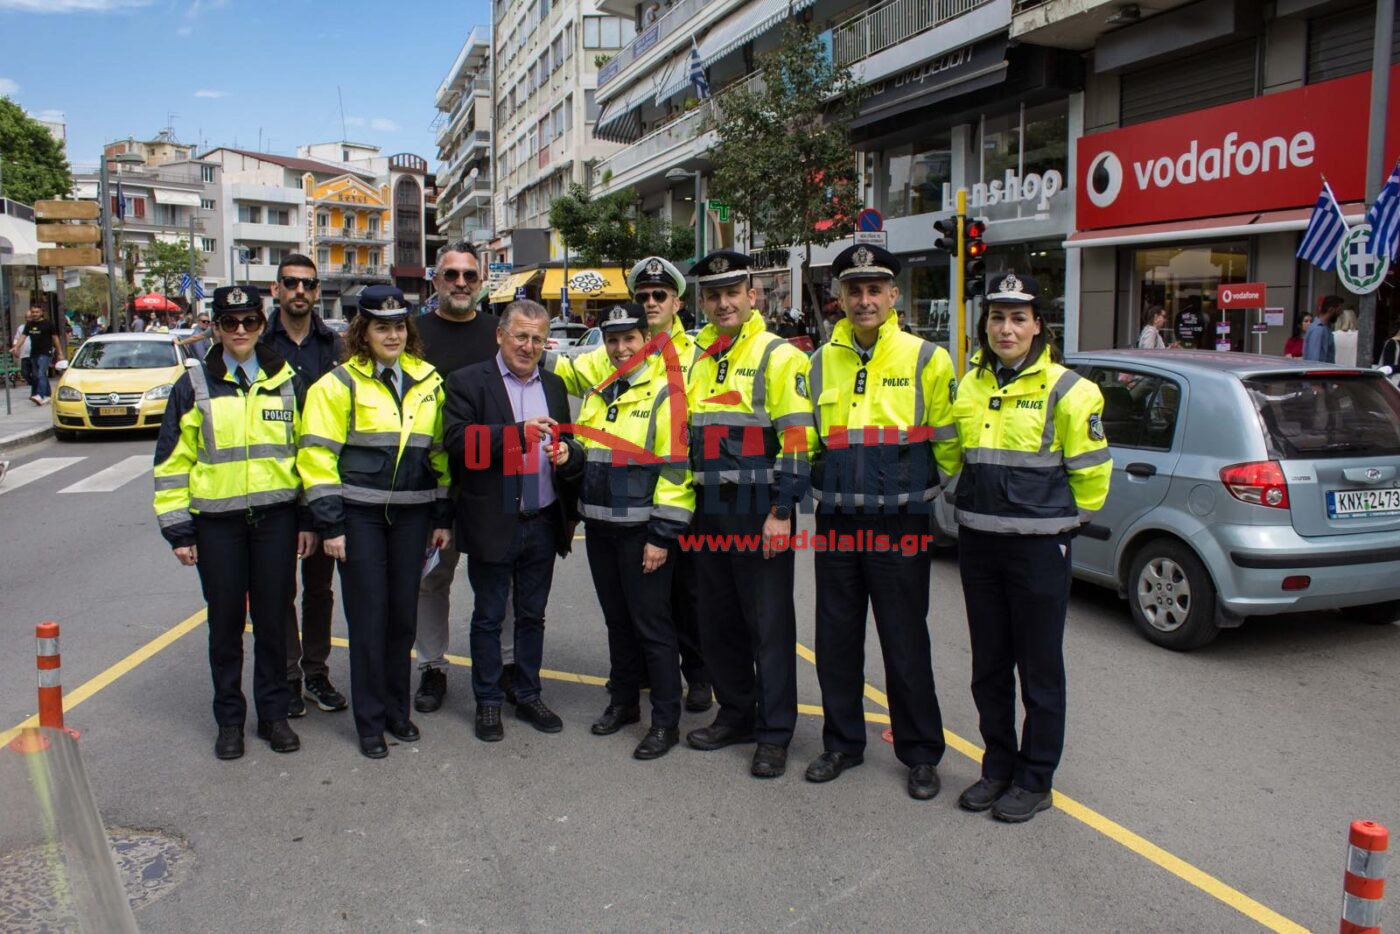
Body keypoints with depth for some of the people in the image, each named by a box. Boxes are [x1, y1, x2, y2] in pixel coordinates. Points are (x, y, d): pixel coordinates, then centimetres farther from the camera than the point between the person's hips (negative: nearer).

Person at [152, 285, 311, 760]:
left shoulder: (287, 382, 5)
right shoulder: (194, 386, 2)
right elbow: (172, 462, 3)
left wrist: (309, 519, 4)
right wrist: (178, 528, -2)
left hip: (275, 517, 1)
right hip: (217, 520, 0)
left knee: (273, 619, 7)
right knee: (225, 622, 8)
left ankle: (273, 713, 21)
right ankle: (229, 719, 22)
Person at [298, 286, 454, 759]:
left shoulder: (428, 382, 9)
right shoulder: (339, 384, -4)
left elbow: (440, 453, 13)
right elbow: (318, 455, -6)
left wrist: (443, 517, 10)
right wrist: (330, 524, -11)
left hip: (411, 515, 4)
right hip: (360, 515, -3)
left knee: (404, 615, 10)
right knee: (368, 618, 1)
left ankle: (397, 709, 26)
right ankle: (370, 721, 14)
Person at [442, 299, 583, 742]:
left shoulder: (554, 385, 12)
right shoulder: (467, 382, -5)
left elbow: (568, 446, 14)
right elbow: (457, 441, -19)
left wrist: (568, 454, -10)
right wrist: (519, 434, -29)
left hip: (543, 523, 5)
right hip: (493, 523, -4)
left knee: (532, 616, 16)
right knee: (489, 618, 9)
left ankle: (528, 696, 30)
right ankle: (488, 702, 23)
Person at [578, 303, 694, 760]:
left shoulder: (665, 393, -11)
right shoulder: (597, 395, 12)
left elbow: (676, 468, -15)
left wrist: (662, 535, -17)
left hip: (642, 530, -7)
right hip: (599, 528, 7)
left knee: (652, 624, -1)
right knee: (617, 620, 17)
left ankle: (666, 721, 9)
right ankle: (624, 701, 31)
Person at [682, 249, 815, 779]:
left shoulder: (779, 356, -7)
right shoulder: (696, 361, 14)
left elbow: (796, 440, -13)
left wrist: (780, 512, -18)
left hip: (760, 512, -7)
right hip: (709, 512, 7)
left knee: (769, 623, 0)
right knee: (718, 621, 14)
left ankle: (774, 733, 11)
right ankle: (735, 715, 29)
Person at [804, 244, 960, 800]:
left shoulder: (926, 359, -4)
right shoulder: (821, 362, 7)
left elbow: (948, 443, 2)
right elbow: (805, 441, 18)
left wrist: (919, 486, 5)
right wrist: (830, 482, 11)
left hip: (900, 526, -4)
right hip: (835, 524, 4)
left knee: (906, 646, 4)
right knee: (836, 642, 12)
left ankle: (921, 754, 20)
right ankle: (842, 743, 28)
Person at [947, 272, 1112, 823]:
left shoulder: (1064, 390, -8)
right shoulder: (970, 385, 8)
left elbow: (1091, 470, -2)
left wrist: (1062, 520, 4)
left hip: (1038, 545, -5)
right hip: (977, 541, 5)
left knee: (1039, 667, 5)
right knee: (988, 664, 13)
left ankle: (1035, 780, 19)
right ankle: (998, 766, 28)